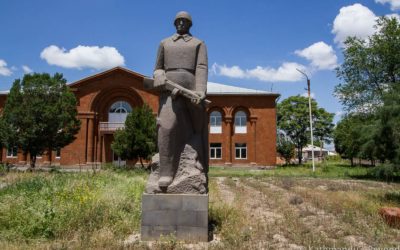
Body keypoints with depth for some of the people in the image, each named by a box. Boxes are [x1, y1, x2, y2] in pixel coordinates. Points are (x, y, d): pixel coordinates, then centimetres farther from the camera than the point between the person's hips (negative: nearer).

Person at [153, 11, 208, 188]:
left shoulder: (199, 44, 15)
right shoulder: (164, 43, 23)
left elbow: (202, 68, -1)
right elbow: (158, 69, 20)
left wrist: (200, 91, -19)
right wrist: (159, 78, -7)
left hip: (192, 87, 0)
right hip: (169, 87, 0)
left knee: (197, 124, 8)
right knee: (167, 126, -17)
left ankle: (199, 162, 27)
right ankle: (167, 172, -20)